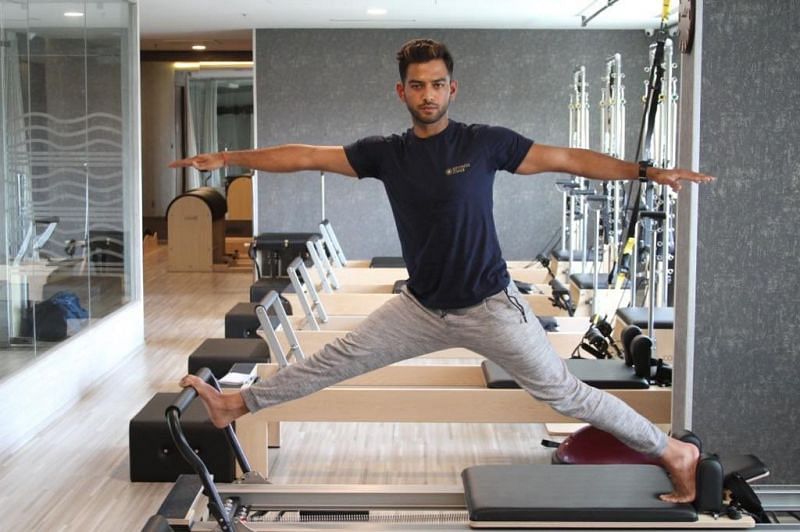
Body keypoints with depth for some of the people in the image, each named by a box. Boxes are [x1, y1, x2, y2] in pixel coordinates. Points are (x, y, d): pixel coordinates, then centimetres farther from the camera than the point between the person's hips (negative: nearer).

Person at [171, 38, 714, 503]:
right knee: (336, 360, 8)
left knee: (563, 392, 1)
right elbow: (306, 156, 2)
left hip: (488, 307, -3)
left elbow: (566, 159, -10)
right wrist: (228, 158, 3)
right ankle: (237, 404, 21)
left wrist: (646, 171, -17)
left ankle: (675, 452, 14)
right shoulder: (386, 153, -1)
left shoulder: (484, 143, -11)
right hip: (421, 308, 4)